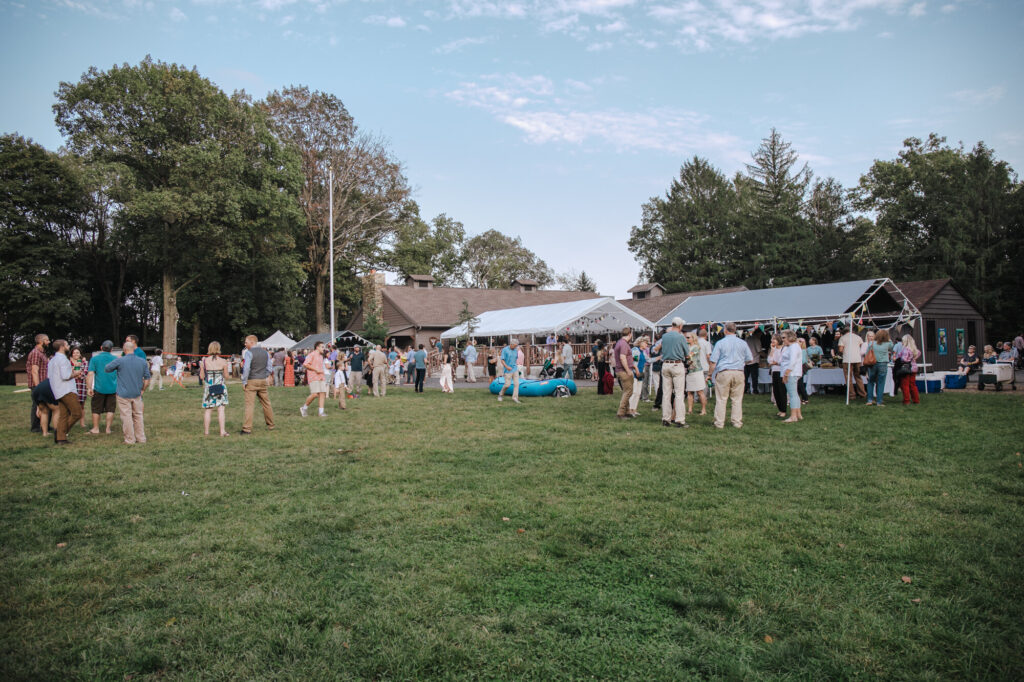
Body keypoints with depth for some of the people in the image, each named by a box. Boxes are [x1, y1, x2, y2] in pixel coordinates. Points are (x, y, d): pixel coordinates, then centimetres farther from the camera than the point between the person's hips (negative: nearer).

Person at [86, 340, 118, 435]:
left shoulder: (94, 358, -2)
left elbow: (91, 374, -8)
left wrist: (90, 388, -5)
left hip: (99, 388, -1)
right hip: (112, 388, 1)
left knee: (96, 409, 11)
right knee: (110, 409, 9)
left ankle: (96, 428, 17)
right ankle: (108, 428, 9)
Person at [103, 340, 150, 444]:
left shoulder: (120, 361, -11)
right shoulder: (143, 361, 2)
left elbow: (106, 369, 3)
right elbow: (147, 378, 8)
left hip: (124, 394, -4)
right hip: (137, 394, 4)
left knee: (126, 416, 2)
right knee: (138, 415, 13)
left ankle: (130, 440, 5)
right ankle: (141, 438, 18)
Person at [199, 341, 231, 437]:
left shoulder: (204, 361, -3)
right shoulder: (223, 362, -5)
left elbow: (202, 377, 2)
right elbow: (226, 376, 1)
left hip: (208, 387, 1)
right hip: (221, 387, -1)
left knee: (207, 410, 10)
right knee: (221, 409, 0)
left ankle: (206, 431, 18)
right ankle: (222, 431, -4)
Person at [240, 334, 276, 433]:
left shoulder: (248, 353, -9)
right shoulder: (265, 352, 10)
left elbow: (246, 368, -17)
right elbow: (269, 368, 11)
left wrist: (244, 382, -11)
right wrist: (264, 377, 16)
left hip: (251, 381, -6)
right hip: (263, 381, 6)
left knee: (249, 404, -7)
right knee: (266, 403, 14)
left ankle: (247, 429, -11)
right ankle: (271, 426, 24)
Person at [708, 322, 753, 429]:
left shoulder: (720, 343, -2)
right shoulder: (742, 343, 6)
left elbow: (713, 361, -5)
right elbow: (748, 360, 12)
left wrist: (711, 374, 5)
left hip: (723, 373, -2)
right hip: (738, 373, 2)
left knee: (721, 399, 2)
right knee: (737, 399, 7)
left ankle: (719, 423, 4)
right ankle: (737, 423, 8)